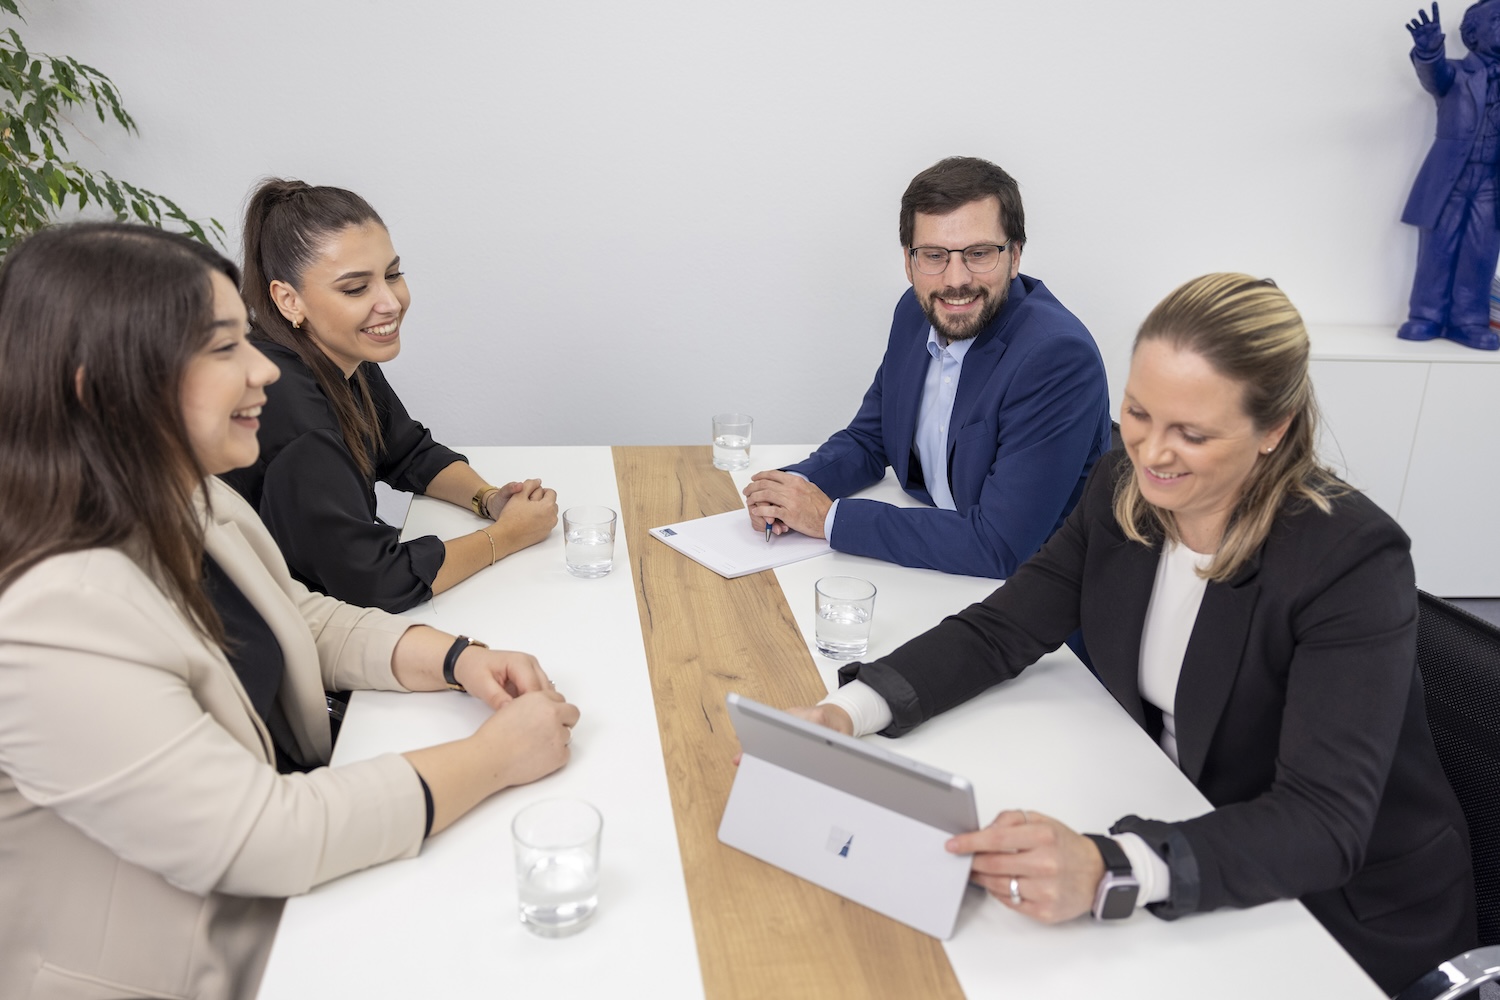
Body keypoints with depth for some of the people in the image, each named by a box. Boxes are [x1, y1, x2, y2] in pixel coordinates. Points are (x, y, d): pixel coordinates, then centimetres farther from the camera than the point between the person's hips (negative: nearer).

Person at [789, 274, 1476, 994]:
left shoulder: (1352, 562, -26)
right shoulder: (1122, 490, -9)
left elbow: (1325, 824, -31)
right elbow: (999, 631, -6)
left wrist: (1108, 870, -49)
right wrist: (850, 710, -24)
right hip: (1185, 822, 5)